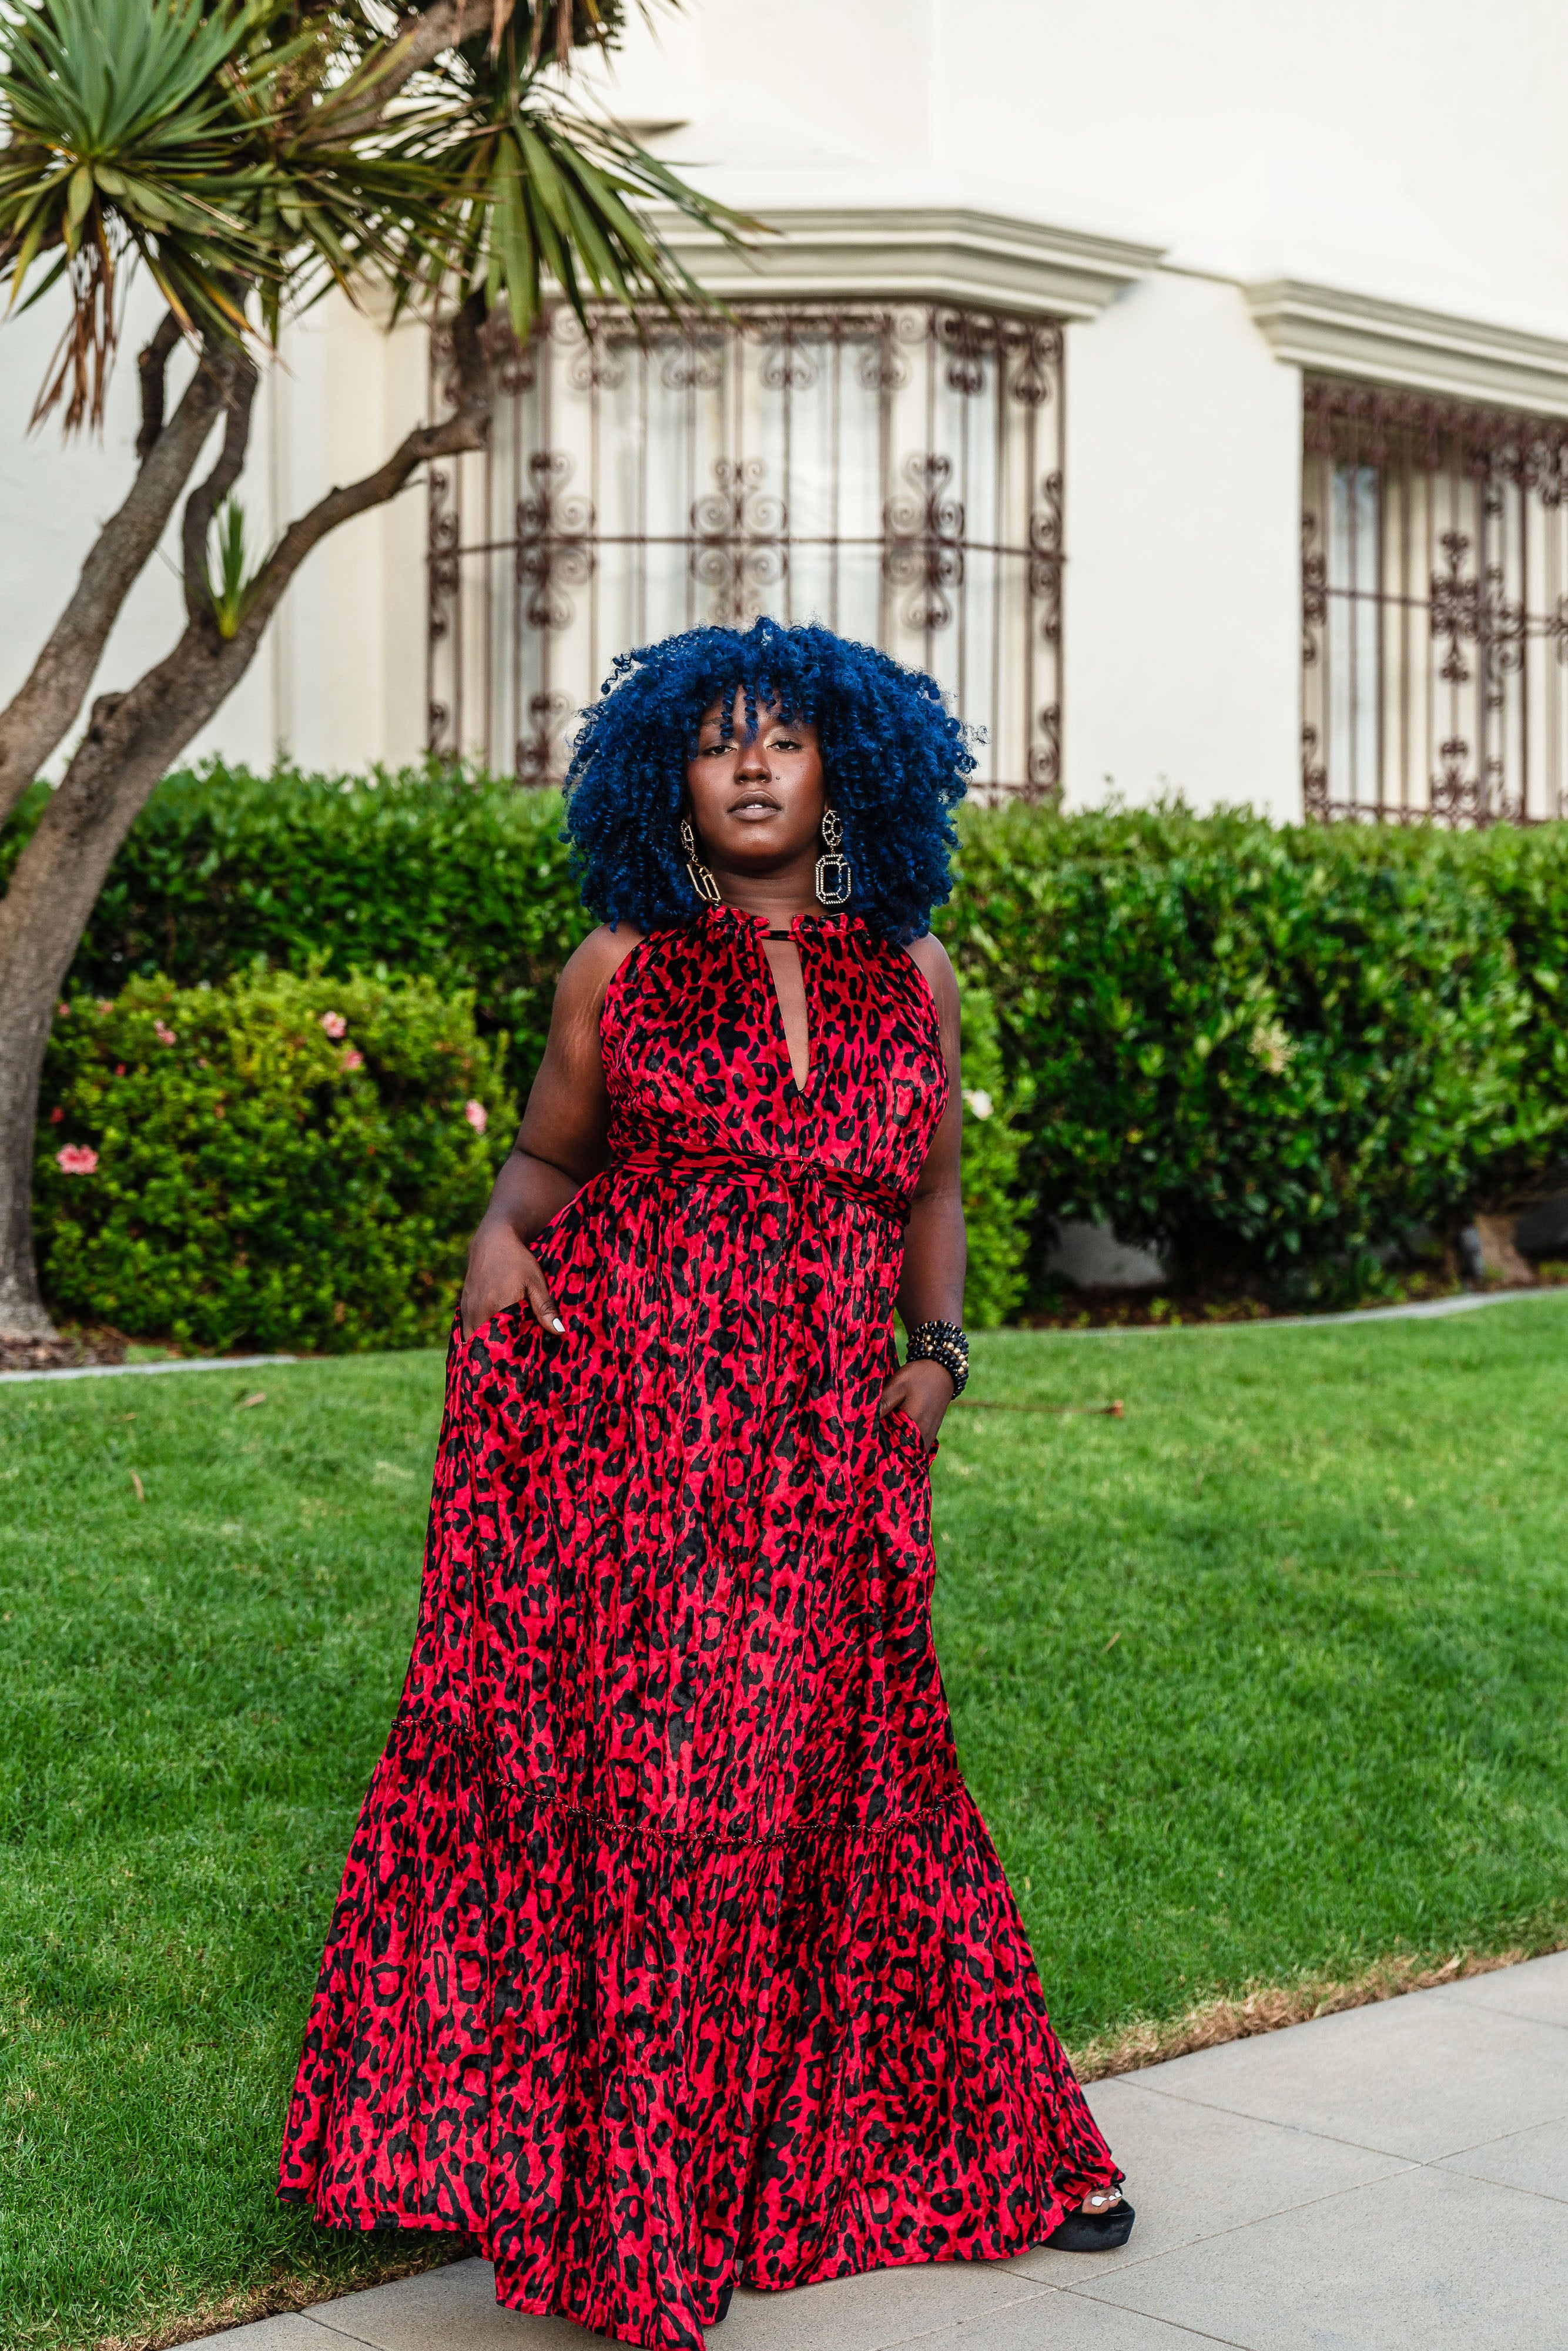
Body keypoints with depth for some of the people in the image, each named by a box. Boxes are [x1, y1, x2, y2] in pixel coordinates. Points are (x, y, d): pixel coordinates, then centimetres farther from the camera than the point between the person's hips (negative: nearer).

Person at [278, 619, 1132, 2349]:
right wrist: (499, 1245, -9)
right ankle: (619, 2200, 12)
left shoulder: (911, 976, 10)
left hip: (824, 1459, 2)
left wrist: (938, 1352, 3)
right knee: (626, 1776, -2)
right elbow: (544, 1157, 12)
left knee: (845, 1784, 9)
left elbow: (929, 1192, 18)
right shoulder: (621, 966, 4)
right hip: (624, 1419, -2)